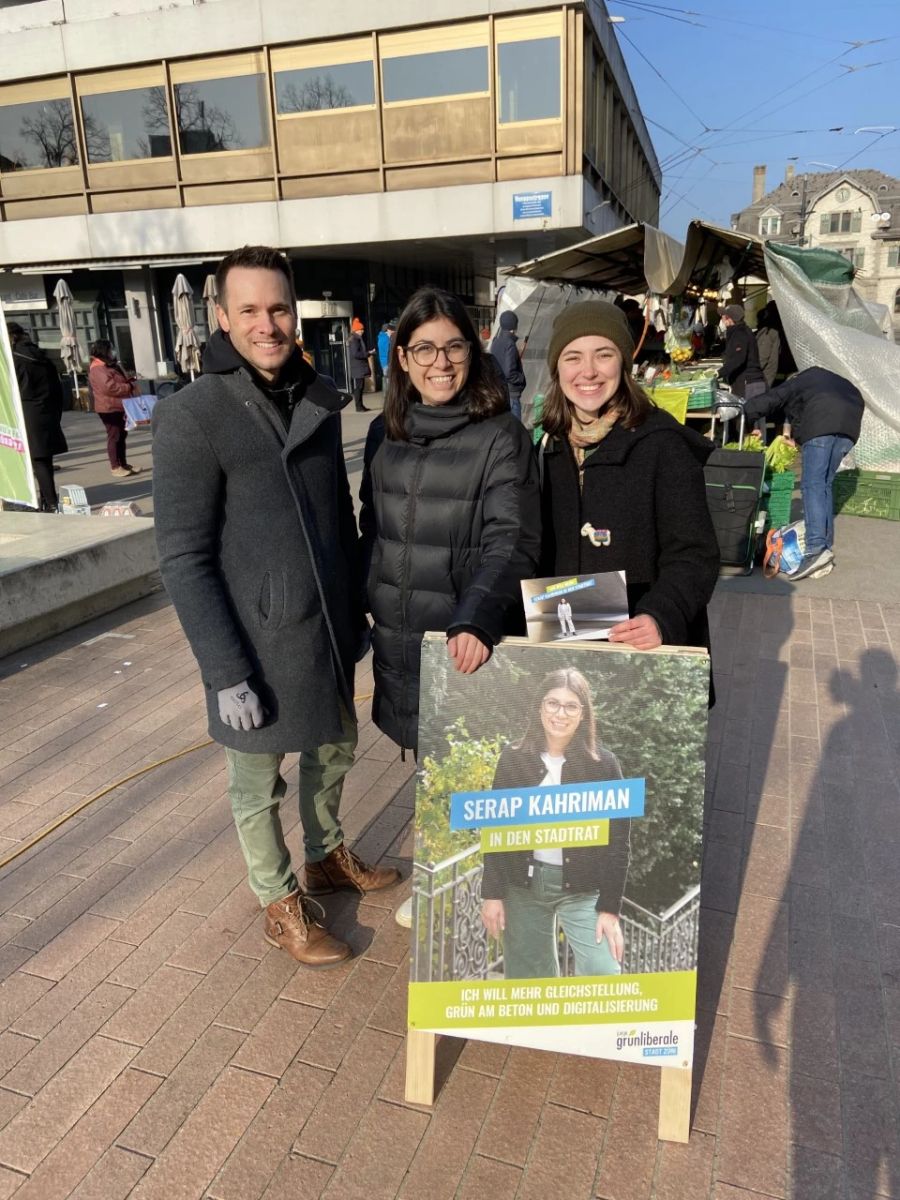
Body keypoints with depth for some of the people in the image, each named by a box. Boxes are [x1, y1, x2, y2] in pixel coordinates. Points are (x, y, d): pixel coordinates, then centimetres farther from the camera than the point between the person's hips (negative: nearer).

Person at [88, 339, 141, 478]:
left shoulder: (111, 365, 17)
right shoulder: (98, 369, -17)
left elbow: (121, 381, 29)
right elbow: (110, 387, -28)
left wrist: (129, 379, 6)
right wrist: (129, 387, -19)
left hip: (119, 407, 10)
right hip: (109, 408, -10)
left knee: (122, 436, 14)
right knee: (114, 436, -6)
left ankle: (124, 463, 22)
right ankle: (115, 466, 0)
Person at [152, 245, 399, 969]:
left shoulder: (318, 401, 4)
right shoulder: (192, 417, -15)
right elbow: (185, 559, -16)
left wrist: (356, 612, 14)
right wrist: (227, 674, -18)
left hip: (327, 634, 7)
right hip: (257, 647, -6)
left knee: (334, 751, 23)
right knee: (258, 785, 13)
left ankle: (328, 856, 49)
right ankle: (281, 905, 36)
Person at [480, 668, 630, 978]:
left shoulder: (603, 763, -6)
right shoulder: (513, 758, -1)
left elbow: (618, 840, -5)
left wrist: (609, 908, -9)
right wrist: (492, 893, -1)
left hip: (582, 888, -2)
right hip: (522, 885, 2)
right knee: (526, 980, 11)